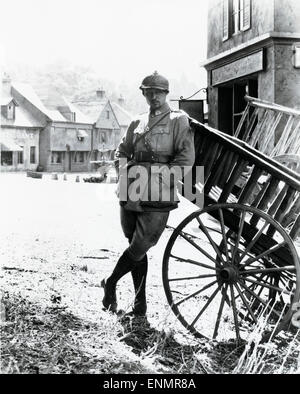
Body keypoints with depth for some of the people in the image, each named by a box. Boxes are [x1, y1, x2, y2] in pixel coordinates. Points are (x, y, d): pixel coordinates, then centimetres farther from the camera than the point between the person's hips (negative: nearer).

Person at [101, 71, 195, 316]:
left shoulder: (178, 120, 1)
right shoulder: (137, 123, 17)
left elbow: (186, 158, -8)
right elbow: (122, 152, 20)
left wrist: (158, 177, -13)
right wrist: (123, 174, 0)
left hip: (157, 197, -5)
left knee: (139, 248, -7)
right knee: (136, 249, 9)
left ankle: (111, 283, 19)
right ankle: (140, 305, 21)